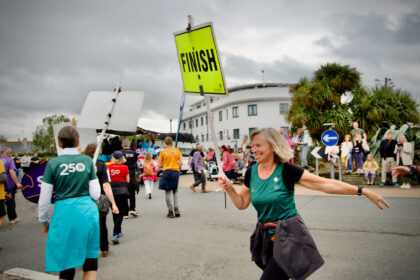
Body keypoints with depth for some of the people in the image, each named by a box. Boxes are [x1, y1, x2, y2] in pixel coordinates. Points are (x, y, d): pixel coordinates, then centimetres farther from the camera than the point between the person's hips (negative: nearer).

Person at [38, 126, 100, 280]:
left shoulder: (53, 163, -3)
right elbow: (95, 194, -2)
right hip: (87, 211, 1)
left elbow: (44, 199, 0)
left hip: (64, 214, -1)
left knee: (66, 260, 13)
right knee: (90, 257, 14)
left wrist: (43, 221, 14)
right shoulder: (87, 161, 0)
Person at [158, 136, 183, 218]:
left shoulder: (163, 152, 1)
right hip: (175, 171, 1)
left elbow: (160, 165, 1)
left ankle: (170, 211, 3)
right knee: (175, 191, 14)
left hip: (166, 171, -1)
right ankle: (176, 210, 3)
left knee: (167, 192, 6)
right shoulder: (177, 150, 4)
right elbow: (181, 163, 1)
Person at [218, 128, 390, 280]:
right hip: (266, 236, 6)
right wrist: (229, 188, -11)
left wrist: (363, 191, -17)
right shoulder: (251, 172, 0)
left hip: (288, 237, -5)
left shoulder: (286, 170, -14)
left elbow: (326, 184, -14)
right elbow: (242, 204, 7)